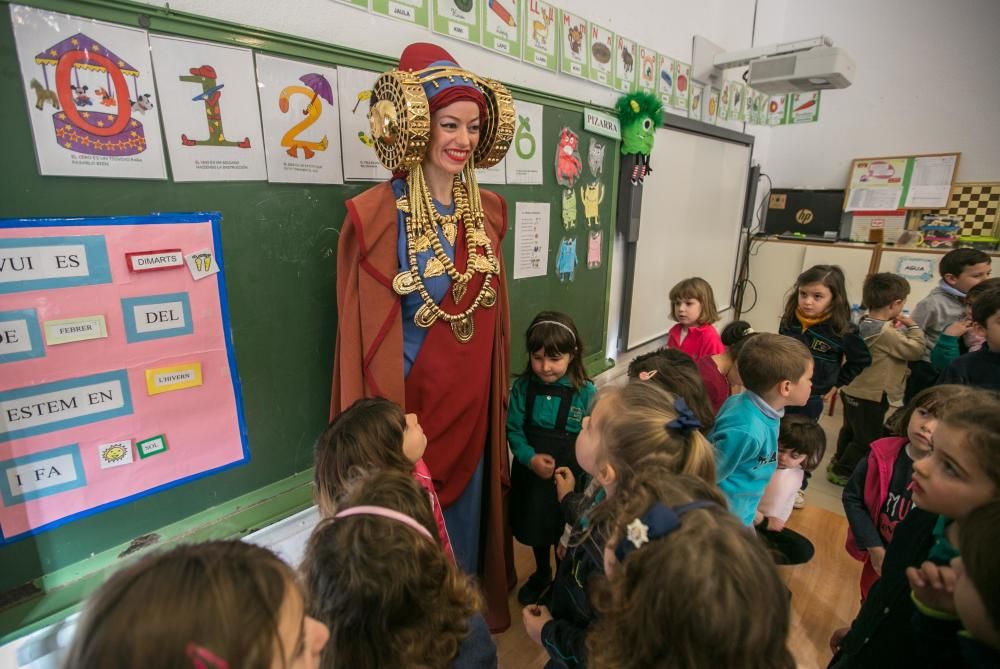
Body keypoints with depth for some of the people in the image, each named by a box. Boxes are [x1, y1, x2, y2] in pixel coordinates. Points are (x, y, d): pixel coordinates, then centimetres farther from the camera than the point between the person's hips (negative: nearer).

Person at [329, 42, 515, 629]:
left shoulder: (489, 210, 3)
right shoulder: (377, 214, -15)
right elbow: (367, 333, -13)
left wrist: (499, 389, 13)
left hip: (475, 396, 6)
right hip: (414, 398, -5)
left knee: (470, 510, 24)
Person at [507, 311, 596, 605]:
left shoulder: (586, 392, -17)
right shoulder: (522, 387, -11)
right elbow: (513, 429, -8)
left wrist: (574, 473, -23)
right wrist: (530, 458, -24)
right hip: (531, 474, 3)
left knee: (566, 536, 19)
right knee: (536, 530, 26)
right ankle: (541, 574, 56)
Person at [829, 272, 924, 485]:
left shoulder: (864, 323, 2)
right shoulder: (887, 332, -24)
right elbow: (915, 350, -15)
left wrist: (897, 328, 2)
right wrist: (913, 327, -5)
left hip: (853, 390, 9)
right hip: (870, 396, -9)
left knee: (851, 431, 25)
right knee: (867, 440, 6)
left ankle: (839, 461, 40)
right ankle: (842, 472, 15)